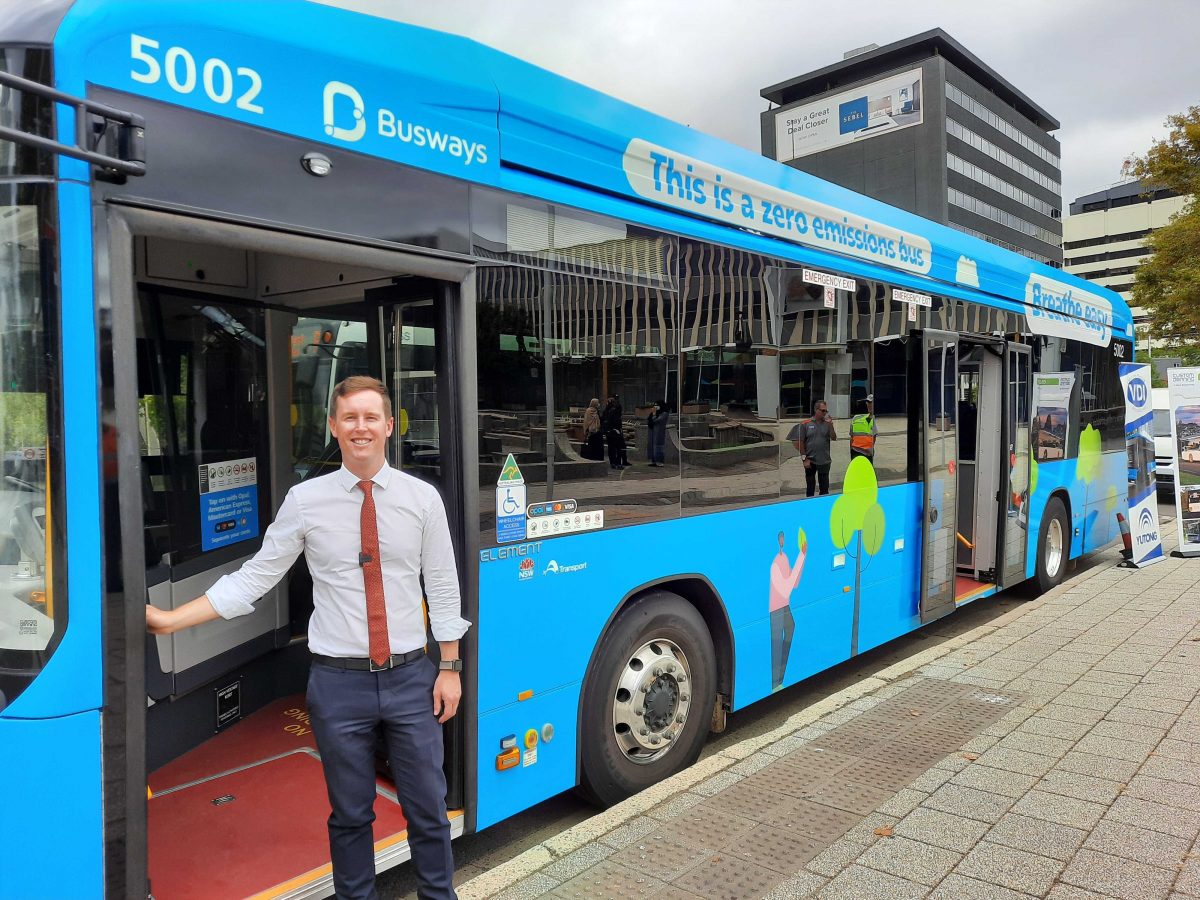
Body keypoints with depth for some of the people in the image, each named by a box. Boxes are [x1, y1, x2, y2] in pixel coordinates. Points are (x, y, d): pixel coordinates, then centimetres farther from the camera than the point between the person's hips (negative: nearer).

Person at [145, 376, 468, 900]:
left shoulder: (422, 498, -3)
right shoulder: (304, 501, -4)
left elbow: (443, 589, 2)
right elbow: (254, 578, 0)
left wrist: (450, 668, 1)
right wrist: (171, 621, -6)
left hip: (410, 677, 1)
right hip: (338, 680, 0)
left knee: (428, 809, 12)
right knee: (350, 813, 16)